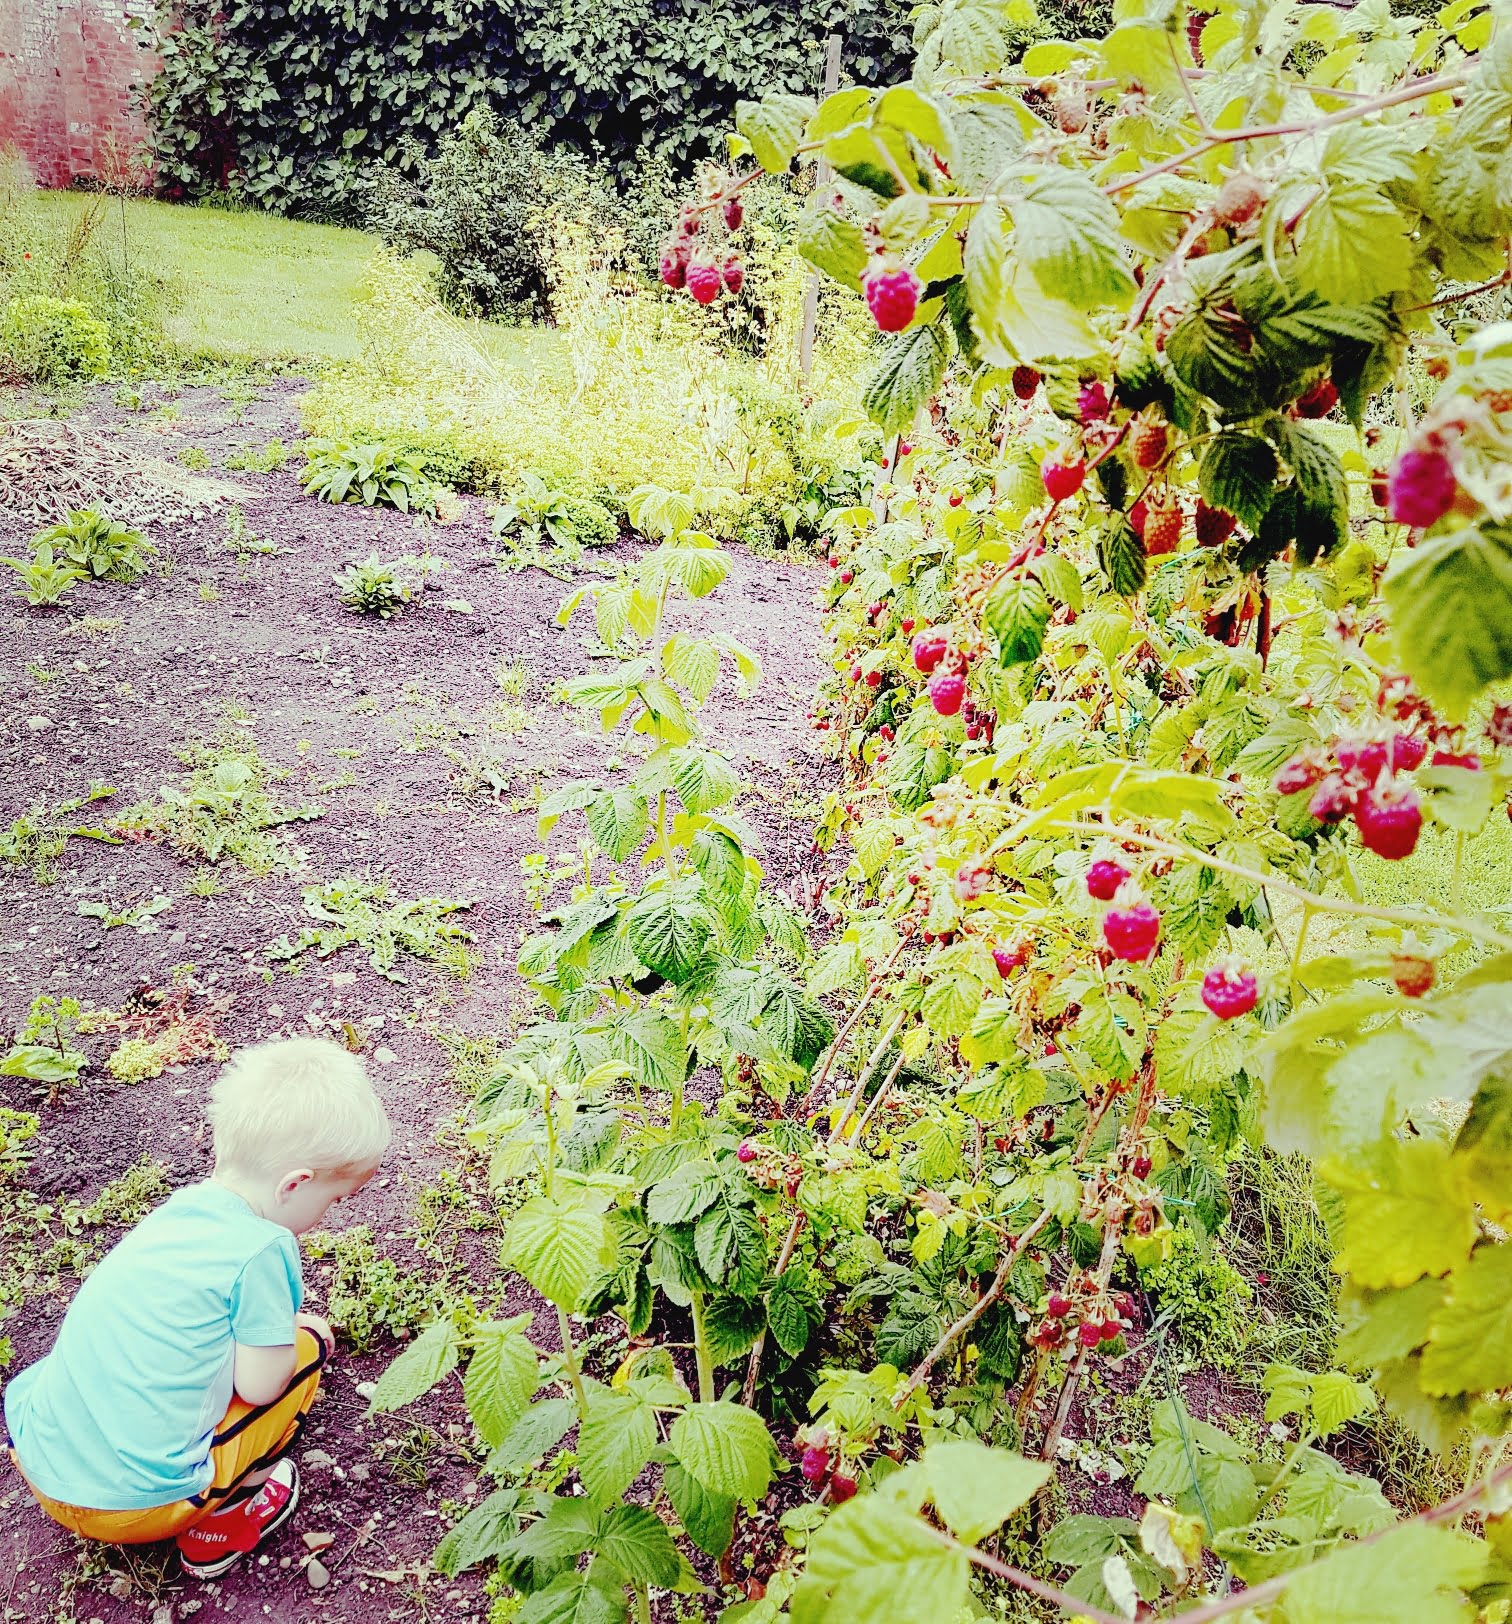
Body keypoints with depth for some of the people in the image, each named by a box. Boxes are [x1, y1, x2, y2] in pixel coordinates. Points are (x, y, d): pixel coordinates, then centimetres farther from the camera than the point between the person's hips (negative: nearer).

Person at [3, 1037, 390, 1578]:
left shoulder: (181, 1205, 6)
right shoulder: (262, 1248, -16)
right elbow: (258, 1384, -10)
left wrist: (276, 1323, 22)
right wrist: (300, 1328, 8)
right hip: (134, 1503, -7)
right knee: (303, 1348, 6)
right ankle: (222, 1521, 10)